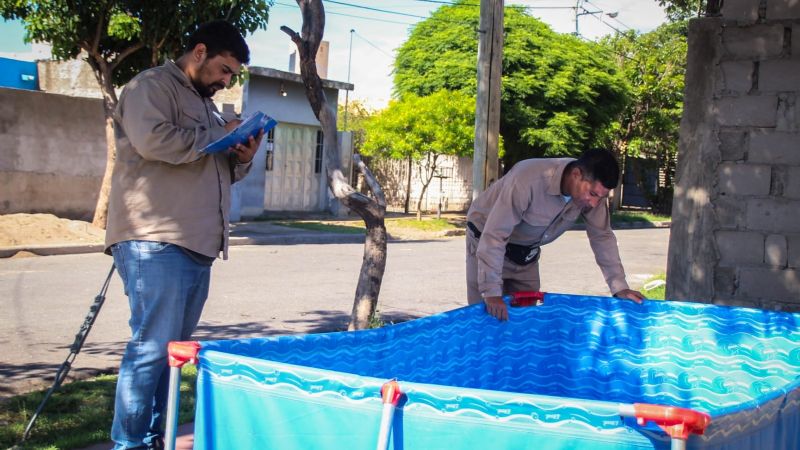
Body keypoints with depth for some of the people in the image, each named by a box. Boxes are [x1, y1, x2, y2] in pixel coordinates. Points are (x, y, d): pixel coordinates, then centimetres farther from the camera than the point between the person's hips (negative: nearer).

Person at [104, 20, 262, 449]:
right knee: (152, 346, -9)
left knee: (174, 347, 10)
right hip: (156, 242, -9)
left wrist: (241, 157, 9)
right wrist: (219, 136, -9)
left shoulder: (205, 103, 25)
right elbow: (152, 140, -20)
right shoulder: (151, 86, -2)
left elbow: (220, 170, 31)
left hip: (196, 246, 9)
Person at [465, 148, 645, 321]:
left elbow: (602, 236, -7)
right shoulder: (529, 180, -39)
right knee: (488, 314, -7)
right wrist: (491, 292, -42)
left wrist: (619, 287, -12)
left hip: (526, 252, 6)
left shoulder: (593, 188, -20)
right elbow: (494, 235, -39)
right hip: (488, 241, -5)